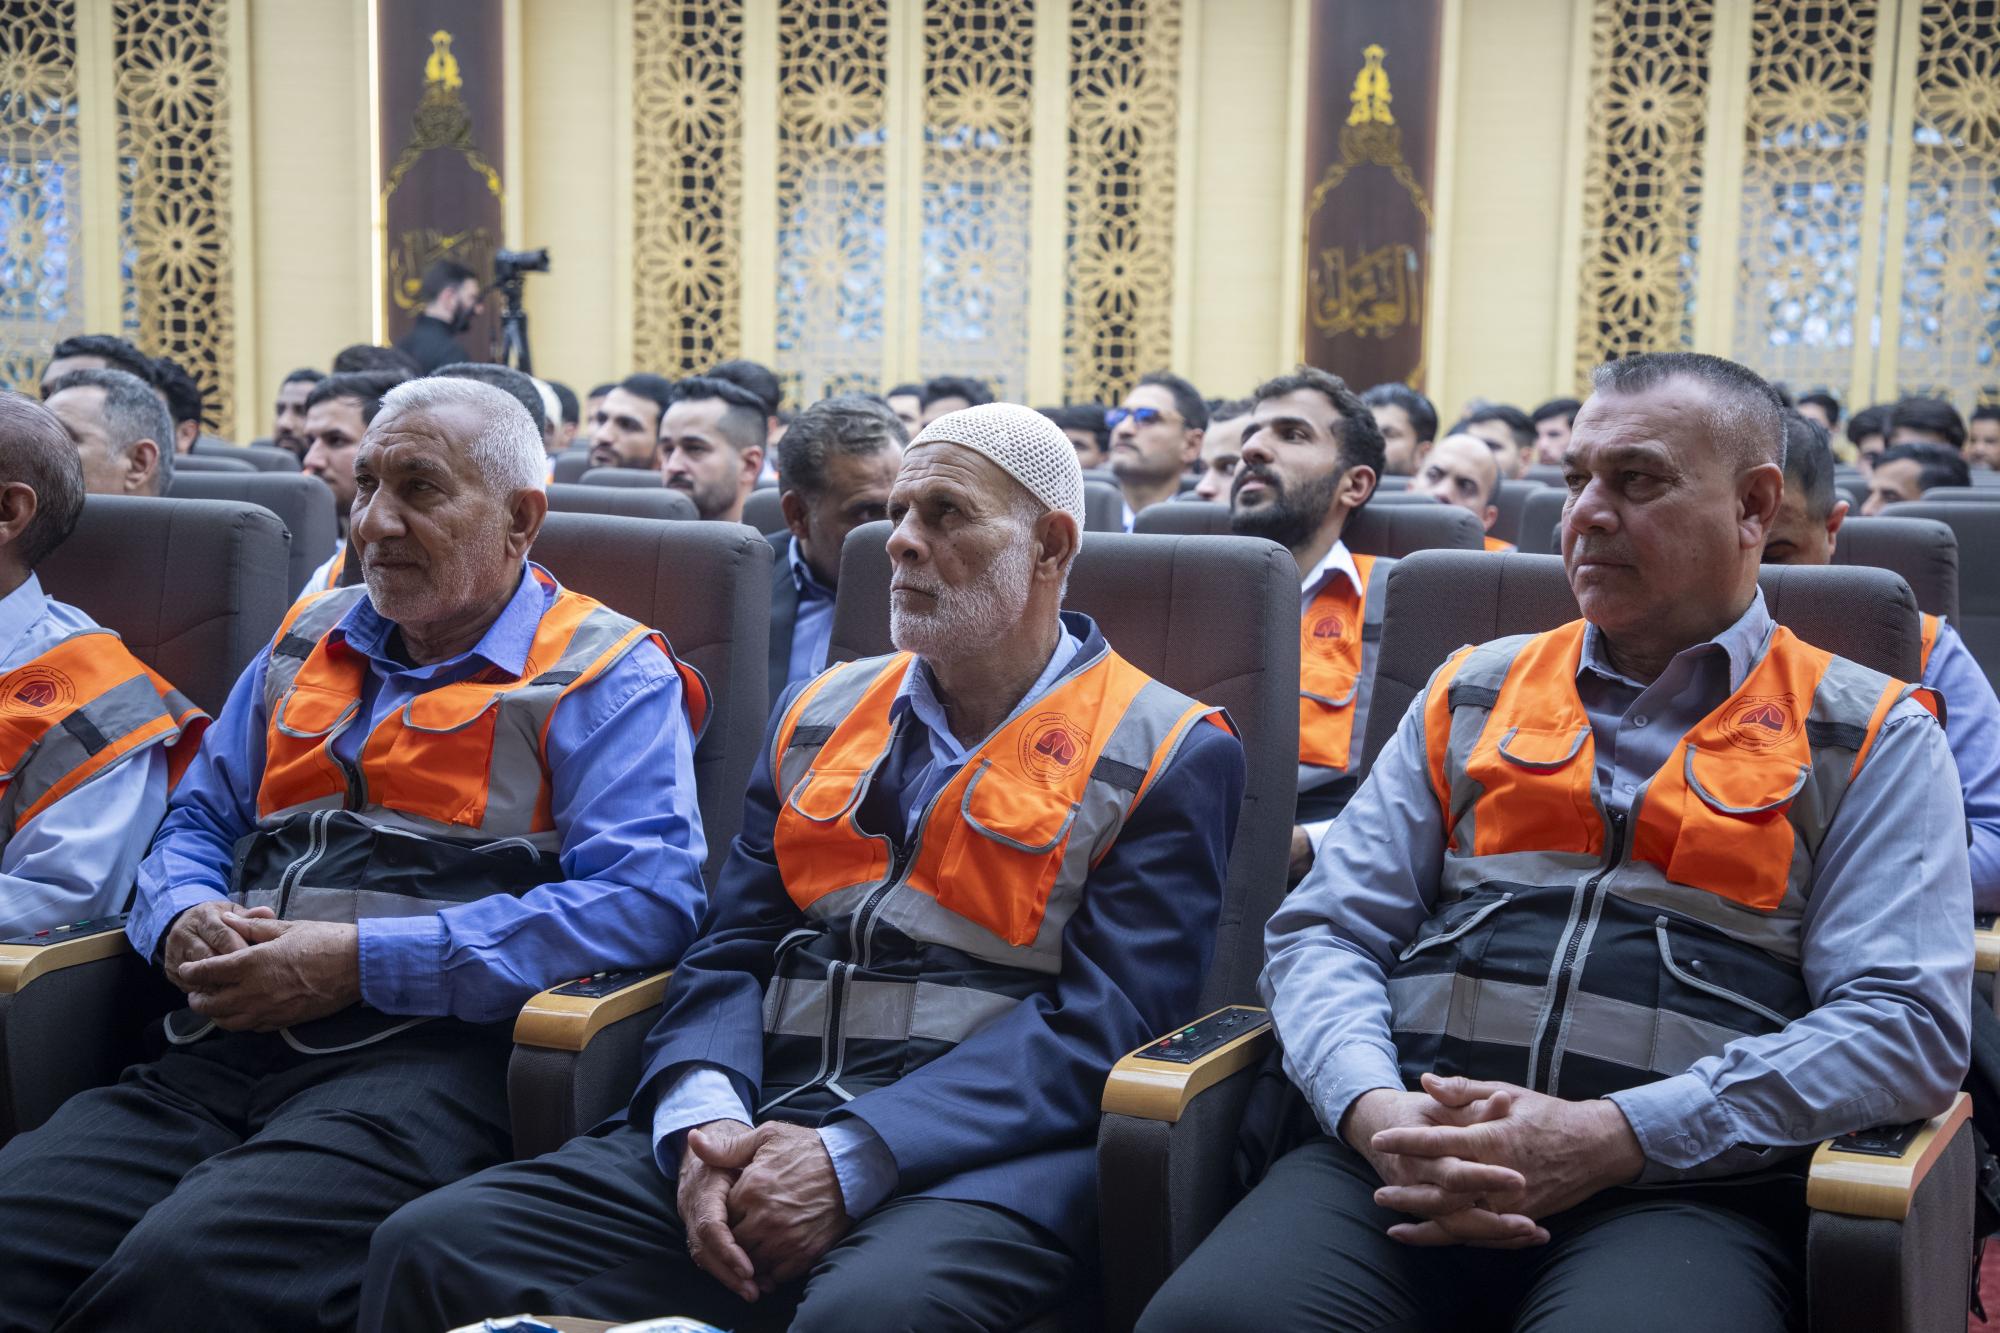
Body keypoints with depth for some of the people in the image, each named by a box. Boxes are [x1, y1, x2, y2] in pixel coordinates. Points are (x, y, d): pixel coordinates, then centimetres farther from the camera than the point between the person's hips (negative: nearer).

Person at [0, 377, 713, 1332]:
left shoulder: (608, 678, 4)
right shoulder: (309, 644, 25)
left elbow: (646, 899, -11)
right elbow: (198, 820, 30)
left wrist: (361, 960, -14)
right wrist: (184, 920, 3)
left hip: (431, 1051, -5)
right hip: (226, 1049, 6)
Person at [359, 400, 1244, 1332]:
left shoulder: (1171, 756, 3)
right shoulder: (819, 715, 20)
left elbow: (1100, 1020, -7)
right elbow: (729, 954, 14)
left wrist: (855, 1157, -17)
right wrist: (703, 1118, -8)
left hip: (976, 1154, -5)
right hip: (763, 1122, 5)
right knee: (431, 1247, -15)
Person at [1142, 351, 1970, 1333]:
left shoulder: (1873, 737, 10)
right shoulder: (1474, 694, 20)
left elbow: (1908, 1022, -3)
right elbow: (1322, 934, 14)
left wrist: (1604, 1140, -14)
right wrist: (1376, 1113, -9)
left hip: (1681, 1192, -2)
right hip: (1406, 1151, 2)